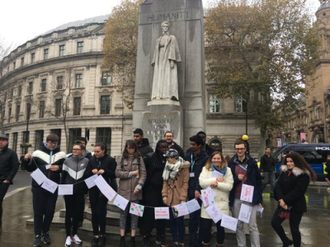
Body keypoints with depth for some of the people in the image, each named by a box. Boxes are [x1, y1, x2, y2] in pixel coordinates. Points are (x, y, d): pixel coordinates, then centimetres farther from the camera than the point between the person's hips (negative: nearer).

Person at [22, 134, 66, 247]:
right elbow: (30, 168, 6)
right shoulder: (37, 153, 0)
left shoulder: (61, 155, 2)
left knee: (50, 211, 9)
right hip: (38, 187, -1)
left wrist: (59, 168, -14)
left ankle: (46, 232, 26)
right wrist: (26, 160, -12)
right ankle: (38, 234, 17)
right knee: (38, 211, 5)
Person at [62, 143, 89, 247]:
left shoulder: (86, 161, -1)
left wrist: (86, 191, 3)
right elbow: (63, 176, 6)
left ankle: (74, 234, 25)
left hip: (80, 192, 0)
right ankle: (68, 236, 18)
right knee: (69, 213, 6)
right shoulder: (67, 161, 3)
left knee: (77, 213, 8)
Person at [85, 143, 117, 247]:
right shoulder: (91, 159, 6)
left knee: (100, 212, -3)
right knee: (94, 212, 7)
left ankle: (102, 235, 15)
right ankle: (95, 235, 19)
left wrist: (105, 171, -20)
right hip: (93, 189, 4)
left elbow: (115, 174, -5)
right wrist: (91, 171, -13)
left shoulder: (110, 160, -4)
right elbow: (86, 174, 8)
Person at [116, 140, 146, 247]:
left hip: (135, 190, 0)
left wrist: (139, 186, -14)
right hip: (124, 190, 1)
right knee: (123, 214, 6)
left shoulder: (139, 158, 4)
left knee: (134, 214, 6)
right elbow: (117, 173, -3)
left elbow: (143, 174, -2)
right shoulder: (122, 158, 7)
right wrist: (131, 173, -8)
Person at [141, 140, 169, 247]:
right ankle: (146, 237, 19)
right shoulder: (151, 158, -1)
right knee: (149, 213, 3)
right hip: (152, 190, -2)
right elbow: (145, 172, 2)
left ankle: (160, 237, 26)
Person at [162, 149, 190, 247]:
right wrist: (164, 195, 2)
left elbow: (185, 184, -12)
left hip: (179, 199, -5)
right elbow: (165, 182, 10)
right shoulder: (168, 167, 7)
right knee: (172, 220, 12)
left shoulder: (184, 167, -10)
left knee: (179, 220, 3)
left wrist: (183, 198, -15)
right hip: (170, 199, 5)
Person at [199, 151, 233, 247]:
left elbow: (229, 186, -5)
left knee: (221, 226, 10)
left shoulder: (227, 170, 5)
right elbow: (202, 183, -9)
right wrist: (216, 179, -12)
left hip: (222, 203, 0)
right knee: (205, 226, 7)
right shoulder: (206, 169, 5)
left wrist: (217, 184, -17)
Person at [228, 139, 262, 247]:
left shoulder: (252, 162, 0)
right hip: (236, 199, 2)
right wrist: (236, 178, -13)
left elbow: (258, 181, 3)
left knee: (252, 226, 4)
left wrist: (259, 198, 1)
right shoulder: (231, 163, 2)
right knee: (239, 225, 12)